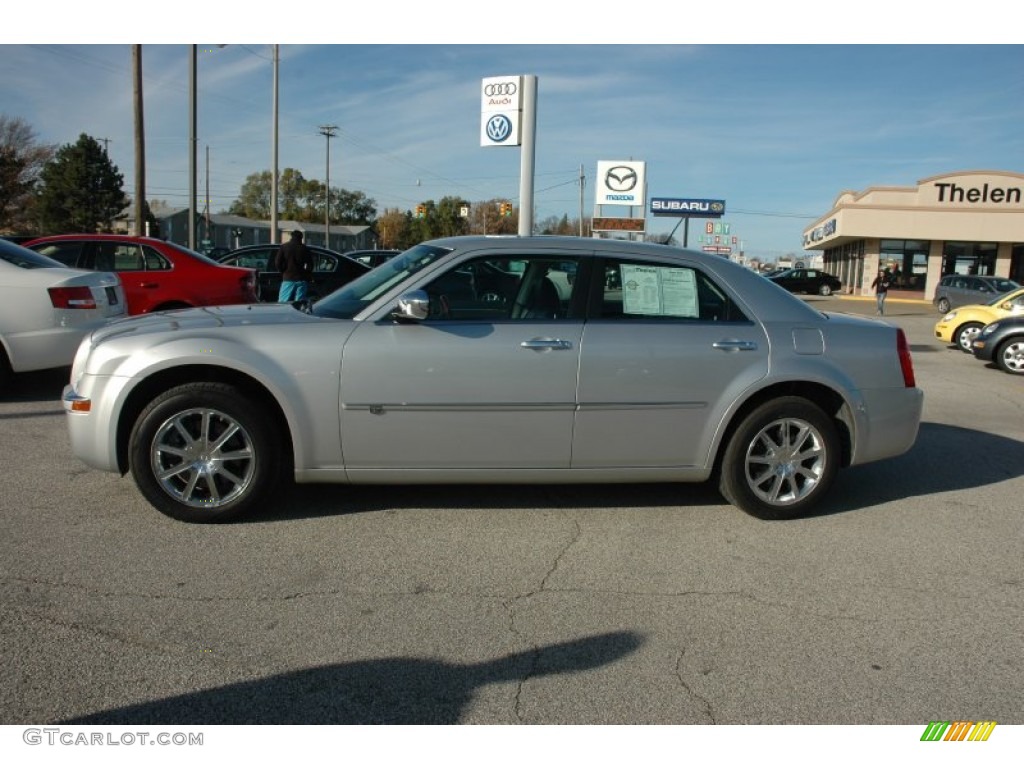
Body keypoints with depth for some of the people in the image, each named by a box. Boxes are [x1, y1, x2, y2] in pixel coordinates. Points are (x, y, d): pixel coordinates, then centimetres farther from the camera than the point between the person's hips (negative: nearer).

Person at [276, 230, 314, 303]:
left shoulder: (283, 247, 4)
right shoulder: (305, 249, 5)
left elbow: (278, 264, -1)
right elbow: (310, 265, 1)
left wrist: (283, 272, 15)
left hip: (288, 279, -1)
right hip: (302, 280, 1)